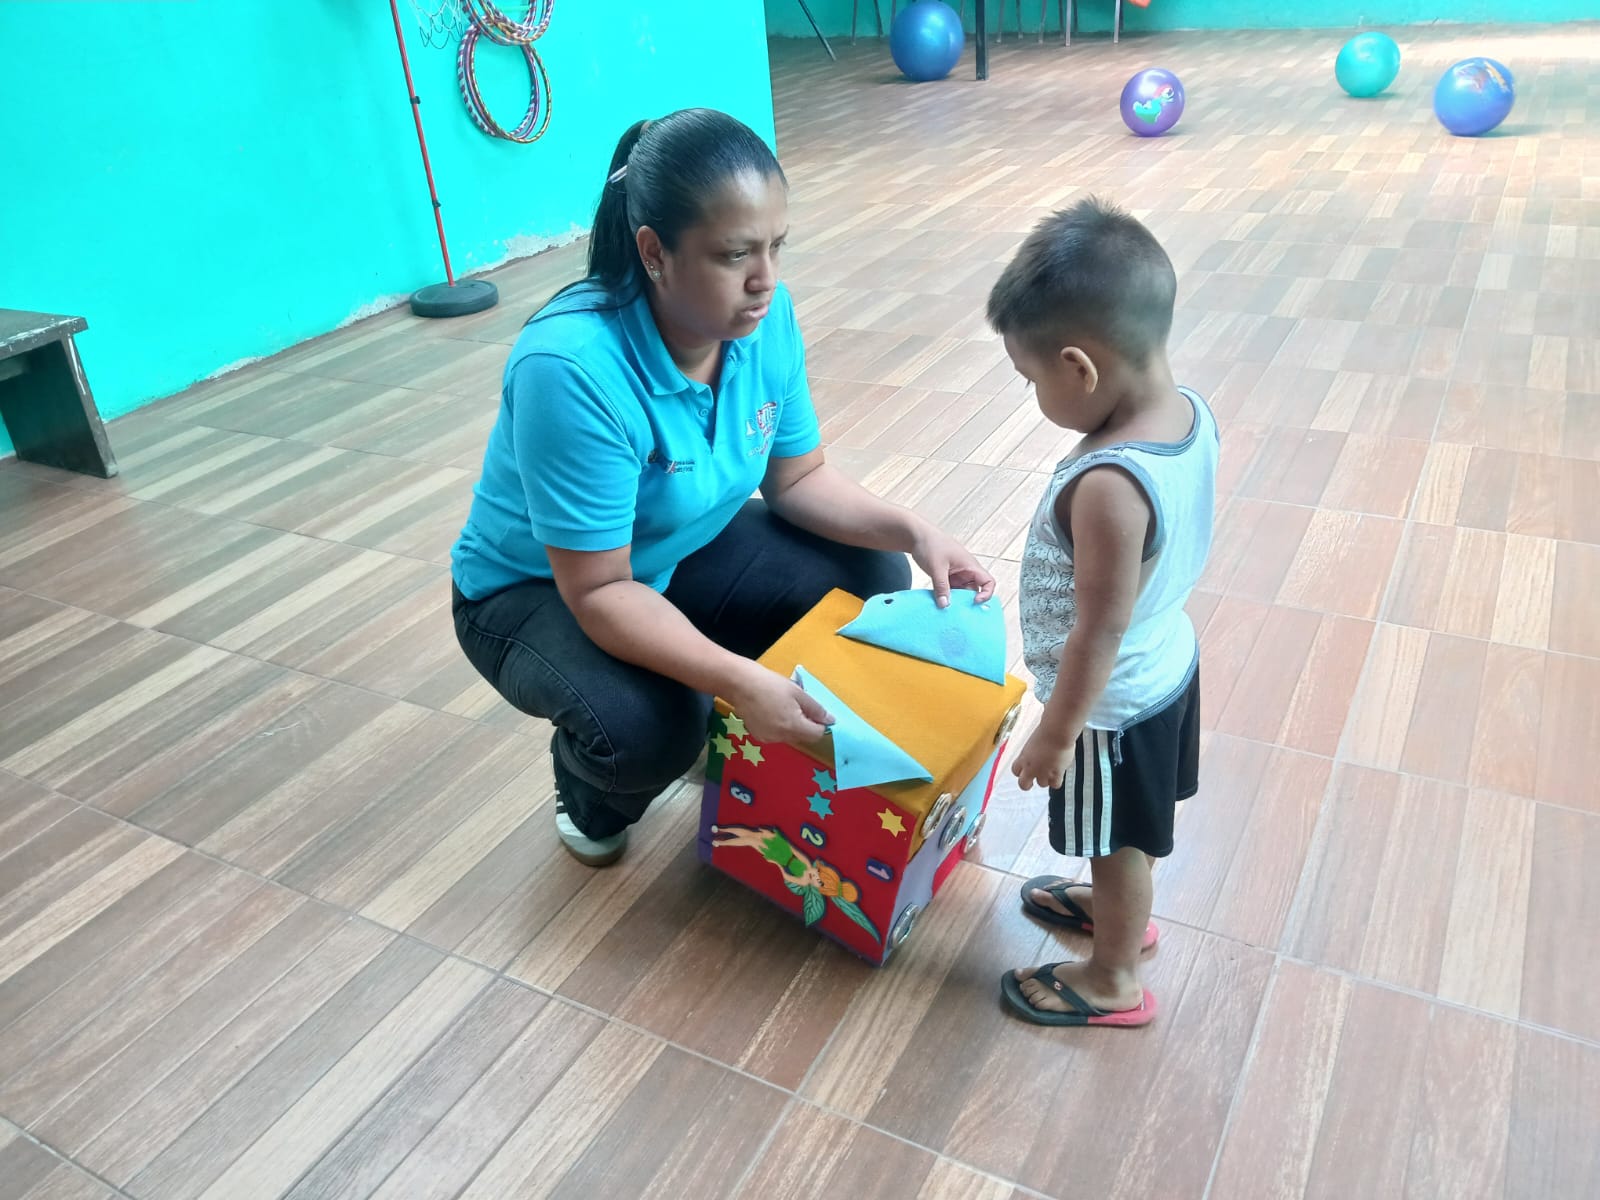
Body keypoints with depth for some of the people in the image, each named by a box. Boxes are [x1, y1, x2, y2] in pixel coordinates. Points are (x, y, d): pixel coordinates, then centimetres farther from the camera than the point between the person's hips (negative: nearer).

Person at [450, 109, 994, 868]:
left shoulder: (766, 317, -16)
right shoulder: (571, 367, -36)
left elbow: (799, 478, -5)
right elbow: (599, 590, -33)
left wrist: (914, 533, -21)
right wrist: (740, 680, -44)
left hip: (688, 551, 6)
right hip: (538, 591, -6)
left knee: (873, 579, -10)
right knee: (646, 727, -34)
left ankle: (739, 737, 15)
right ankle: (591, 793, 6)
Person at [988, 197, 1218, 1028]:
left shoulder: (1109, 485, -38)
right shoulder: (1190, 411, -12)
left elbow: (1099, 630, -29)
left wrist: (1055, 735, -16)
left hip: (1114, 702, -8)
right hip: (1168, 661, 8)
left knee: (1119, 841, 16)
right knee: (1134, 831, 30)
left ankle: (1113, 981, 40)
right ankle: (1119, 908, 56)